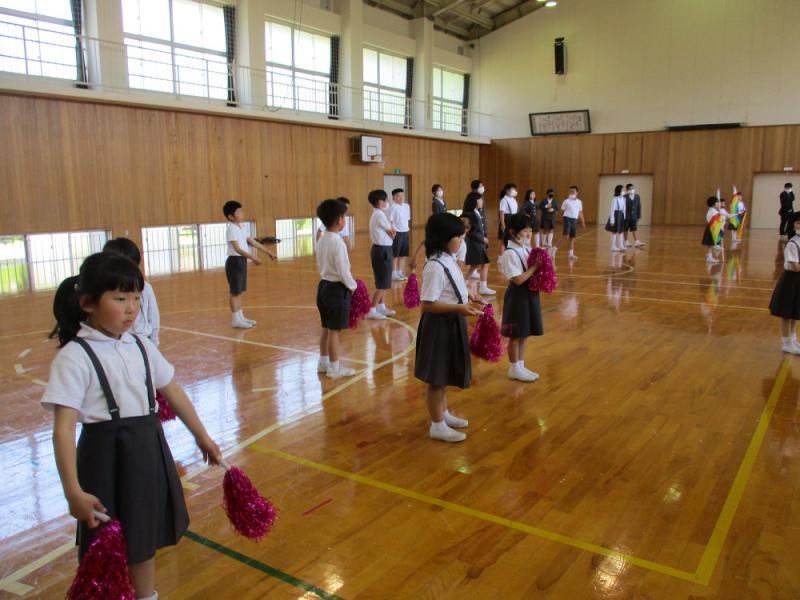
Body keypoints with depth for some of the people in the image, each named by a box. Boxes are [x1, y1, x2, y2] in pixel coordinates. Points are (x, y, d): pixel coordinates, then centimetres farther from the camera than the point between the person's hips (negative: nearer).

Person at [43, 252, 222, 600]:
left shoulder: (141, 347, 4)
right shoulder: (74, 357, -15)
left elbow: (173, 392, 14)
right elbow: (64, 428, -18)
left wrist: (202, 436, 22)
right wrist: (74, 492, -23)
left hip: (149, 450, 6)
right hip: (107, 456, -5)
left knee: (144, 537, 23)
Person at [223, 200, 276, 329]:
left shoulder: (241, 228, 11)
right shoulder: (231, 229, -17)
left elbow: (253, 242, 16)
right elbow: (237, 248, -26)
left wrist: (268, 252, 15)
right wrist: (252, 257, -36)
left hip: (242, 261, 9)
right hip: (234, 261, -9)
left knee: (239, 291, 15)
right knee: (235, 292, -2)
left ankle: (240, 317, 23)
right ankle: (235, 320, 4)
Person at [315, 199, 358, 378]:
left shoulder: (321, 240, 8)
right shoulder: (337, 242, -20)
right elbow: (343, 271, -21)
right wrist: (352, 286, -5)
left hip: (324, 286, 9)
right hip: (337, 289, -9)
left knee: (326, 328, 18)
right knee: (334, 330, 0)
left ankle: (323, 362, 30)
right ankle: (334, 368, 9)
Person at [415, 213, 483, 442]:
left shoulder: (448, 259, 5)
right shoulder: (435, 267, -23)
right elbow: (428, 304, -26)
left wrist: (468, 295, 7)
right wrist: (459, 308, -29)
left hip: (452, 324, 10)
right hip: (439, 326, -9)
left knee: (444, 374, 23)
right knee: (437, 377, 5)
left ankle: (443, 414, 39)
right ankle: (437, 425, 18)